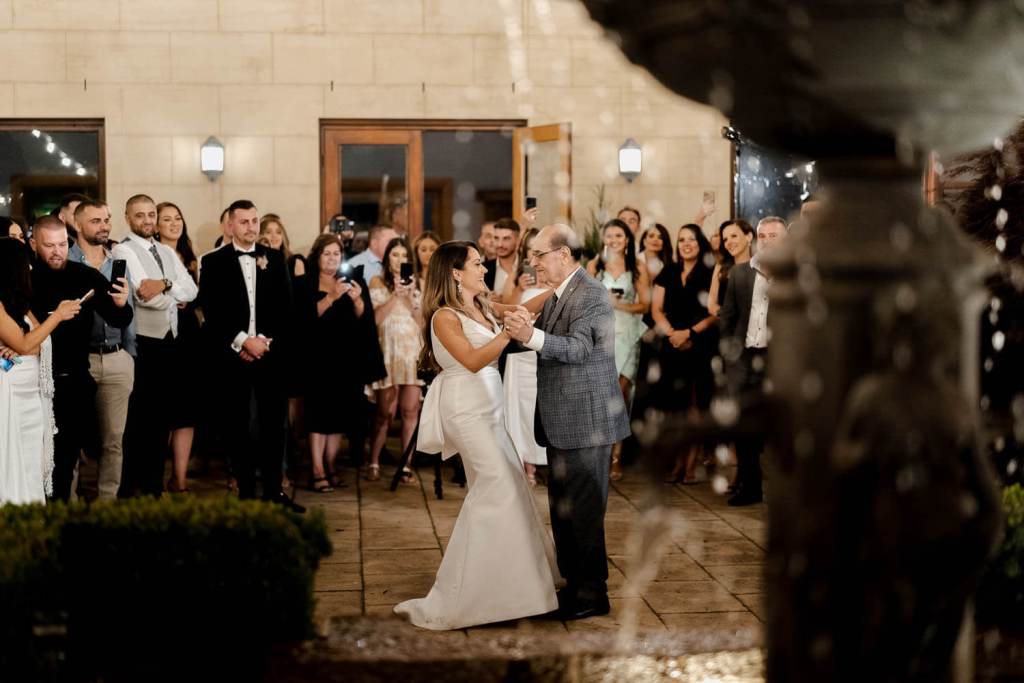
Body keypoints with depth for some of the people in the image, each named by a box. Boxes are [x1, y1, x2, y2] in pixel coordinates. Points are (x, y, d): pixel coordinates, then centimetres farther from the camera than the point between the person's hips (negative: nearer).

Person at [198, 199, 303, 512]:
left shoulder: (275, 258, 11)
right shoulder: (214, 262, 3)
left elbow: (285, 307, 6)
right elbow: (212, 311, -4)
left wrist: (268, 342, -6)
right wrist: (243, 342, -12)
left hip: (271, 353, 2)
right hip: (233, 355, -2)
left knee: (274, 423, 0)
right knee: (238, 425, 3)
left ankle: (274, 490, 6)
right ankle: (246, 491, 9)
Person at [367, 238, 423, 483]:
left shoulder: (417, 284, 13)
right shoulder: (378, 283, 7)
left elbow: (423, 322, 5)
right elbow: (375, 318, -5)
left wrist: (411, 298, -7)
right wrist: (395, 295, -11)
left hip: (413, 351, 2)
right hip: (389, 351, -2)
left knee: (410, 411, -4)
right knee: (385, 412, -2)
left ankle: (406, 464, 0)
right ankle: (373, 462, 11)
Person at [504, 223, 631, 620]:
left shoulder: (591, 294, -16)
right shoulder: (557, 295, 14)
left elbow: (578, 347, -28)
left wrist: (532, 336, -41)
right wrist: (518, 331, 1)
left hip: (587, 420, -10)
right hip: (562, 423, 10)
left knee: (583, 511, -3)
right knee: (562, 508, 16)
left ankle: (593, 594, 6)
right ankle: (574, 583, 27)